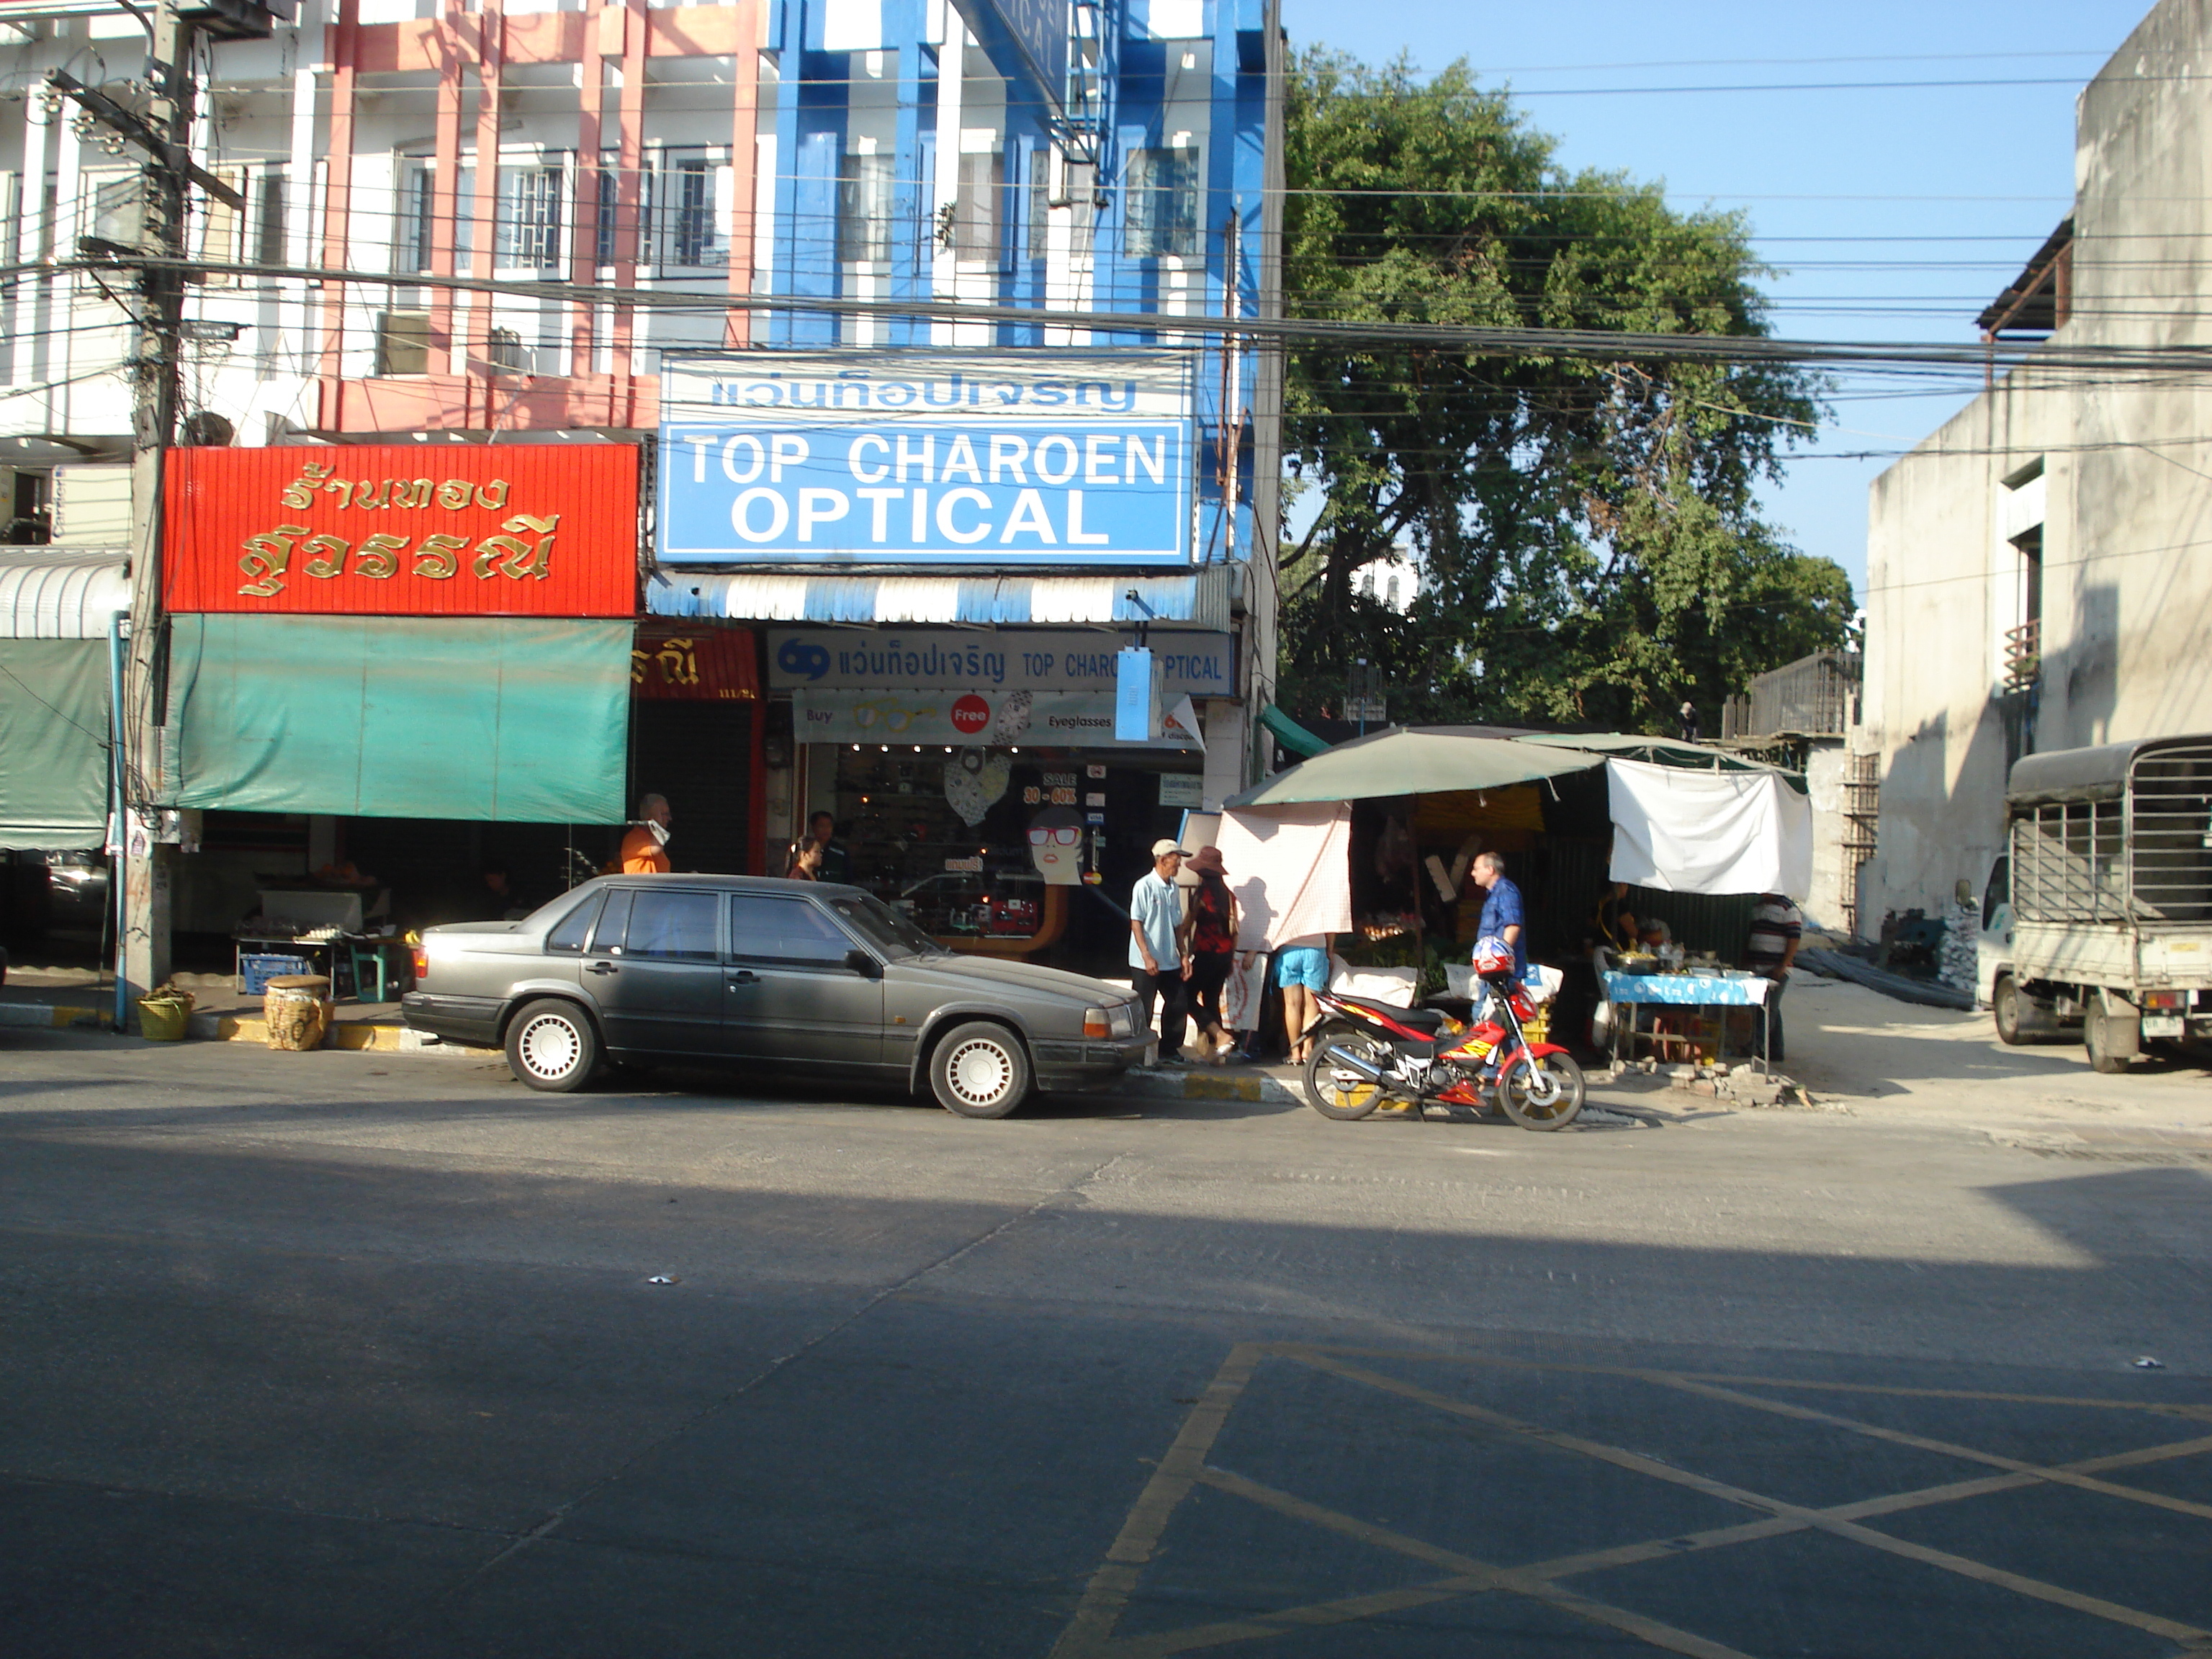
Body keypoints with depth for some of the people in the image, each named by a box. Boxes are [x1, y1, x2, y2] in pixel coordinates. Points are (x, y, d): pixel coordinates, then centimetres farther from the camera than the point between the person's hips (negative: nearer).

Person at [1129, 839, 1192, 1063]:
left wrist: (1183, 956, 12)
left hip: (1170, 962, 7)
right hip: (1146, 963, -7)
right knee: (1143, 1011, -1)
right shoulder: (1145, 886, -11)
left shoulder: (1173, 888, 11)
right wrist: (1147, 956, -19)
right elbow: (1136, 923, -13)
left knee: (1177, 1004, 8)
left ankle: (1169, 1051, 19)